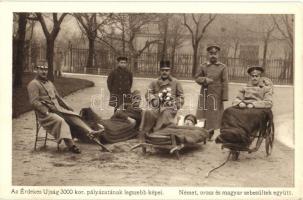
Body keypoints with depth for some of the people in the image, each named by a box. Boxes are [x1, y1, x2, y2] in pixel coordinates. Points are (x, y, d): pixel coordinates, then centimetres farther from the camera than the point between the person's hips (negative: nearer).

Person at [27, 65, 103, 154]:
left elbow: (58, 97, 26)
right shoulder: (33, 84, -4)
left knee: (73, 116, -11)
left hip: (58, 109, 8)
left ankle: (90, 132, -22)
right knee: (60, 121, -33)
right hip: (46, 113, -8)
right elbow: (34, 102, -13)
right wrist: (46, 112, -21)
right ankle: (70, 144, -44)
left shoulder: (49, 83, 21)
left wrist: (68, 107, 15)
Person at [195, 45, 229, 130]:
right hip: (205, 96, 2)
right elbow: (197, 78, 10)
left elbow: (225, 83, 0)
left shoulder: (222, 67, 4)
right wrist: (205, 79, -11)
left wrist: (224, 97, -7)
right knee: (202, 117, 3)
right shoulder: (203, 66, 11)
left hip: (217, 96, -2)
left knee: (215, 118, 0)